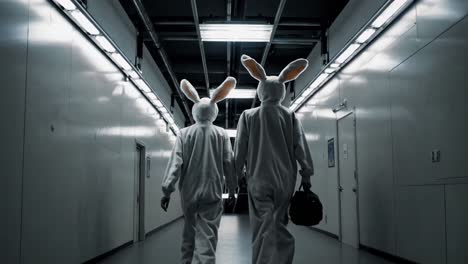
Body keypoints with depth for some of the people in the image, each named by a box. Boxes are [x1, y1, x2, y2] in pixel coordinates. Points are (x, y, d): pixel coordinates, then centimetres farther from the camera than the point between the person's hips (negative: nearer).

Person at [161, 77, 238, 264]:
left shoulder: (184, 134, 0)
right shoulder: (222, 134, 0)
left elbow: (175, 163, -6)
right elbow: (229, 163, 1)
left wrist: (167, 190, -6)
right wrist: (232, 188, 11)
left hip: (188, 192, 2)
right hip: (212, 192, -1)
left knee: (190, 233, 18)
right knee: (207, 236, -5)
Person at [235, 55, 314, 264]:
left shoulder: (248, 116, 0)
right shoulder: (290, 116, 3)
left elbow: (239, 152, 1)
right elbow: (301, 148, -1)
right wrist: (306, 177, 4)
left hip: (259, 180, -2)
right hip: (285, 180, 2)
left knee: (264, 231, -2)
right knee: (278, 228, 13)